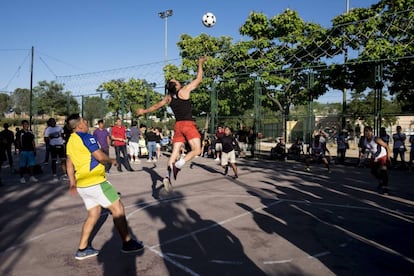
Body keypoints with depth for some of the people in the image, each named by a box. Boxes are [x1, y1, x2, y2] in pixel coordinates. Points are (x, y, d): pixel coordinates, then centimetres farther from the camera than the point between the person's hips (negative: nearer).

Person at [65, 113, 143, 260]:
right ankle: (127, 243, 8)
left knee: (93, 214, 17)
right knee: (118, 208, 0)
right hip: (95, 182, -9)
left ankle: (82, 249, 20)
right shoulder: (86, 137, -14)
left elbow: (69, 164, 18)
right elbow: (100, 156, -20)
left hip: (82, 184, 9)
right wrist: (112, 160, -1)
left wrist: (72, 183, 24)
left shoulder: (70, 141, 13)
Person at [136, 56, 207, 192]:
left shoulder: (168, 98, 10)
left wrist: (143, 111, 37)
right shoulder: (184, 91, -6)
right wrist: (200, 64, 13)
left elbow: (156, 106, 21)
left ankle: (168, 176, -4)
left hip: (178, 125, 6)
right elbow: (198, 79, 1)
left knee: (175, 152, 7)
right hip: (188, 124, -6)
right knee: (196, 150, -6)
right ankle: (177, 166, -23)